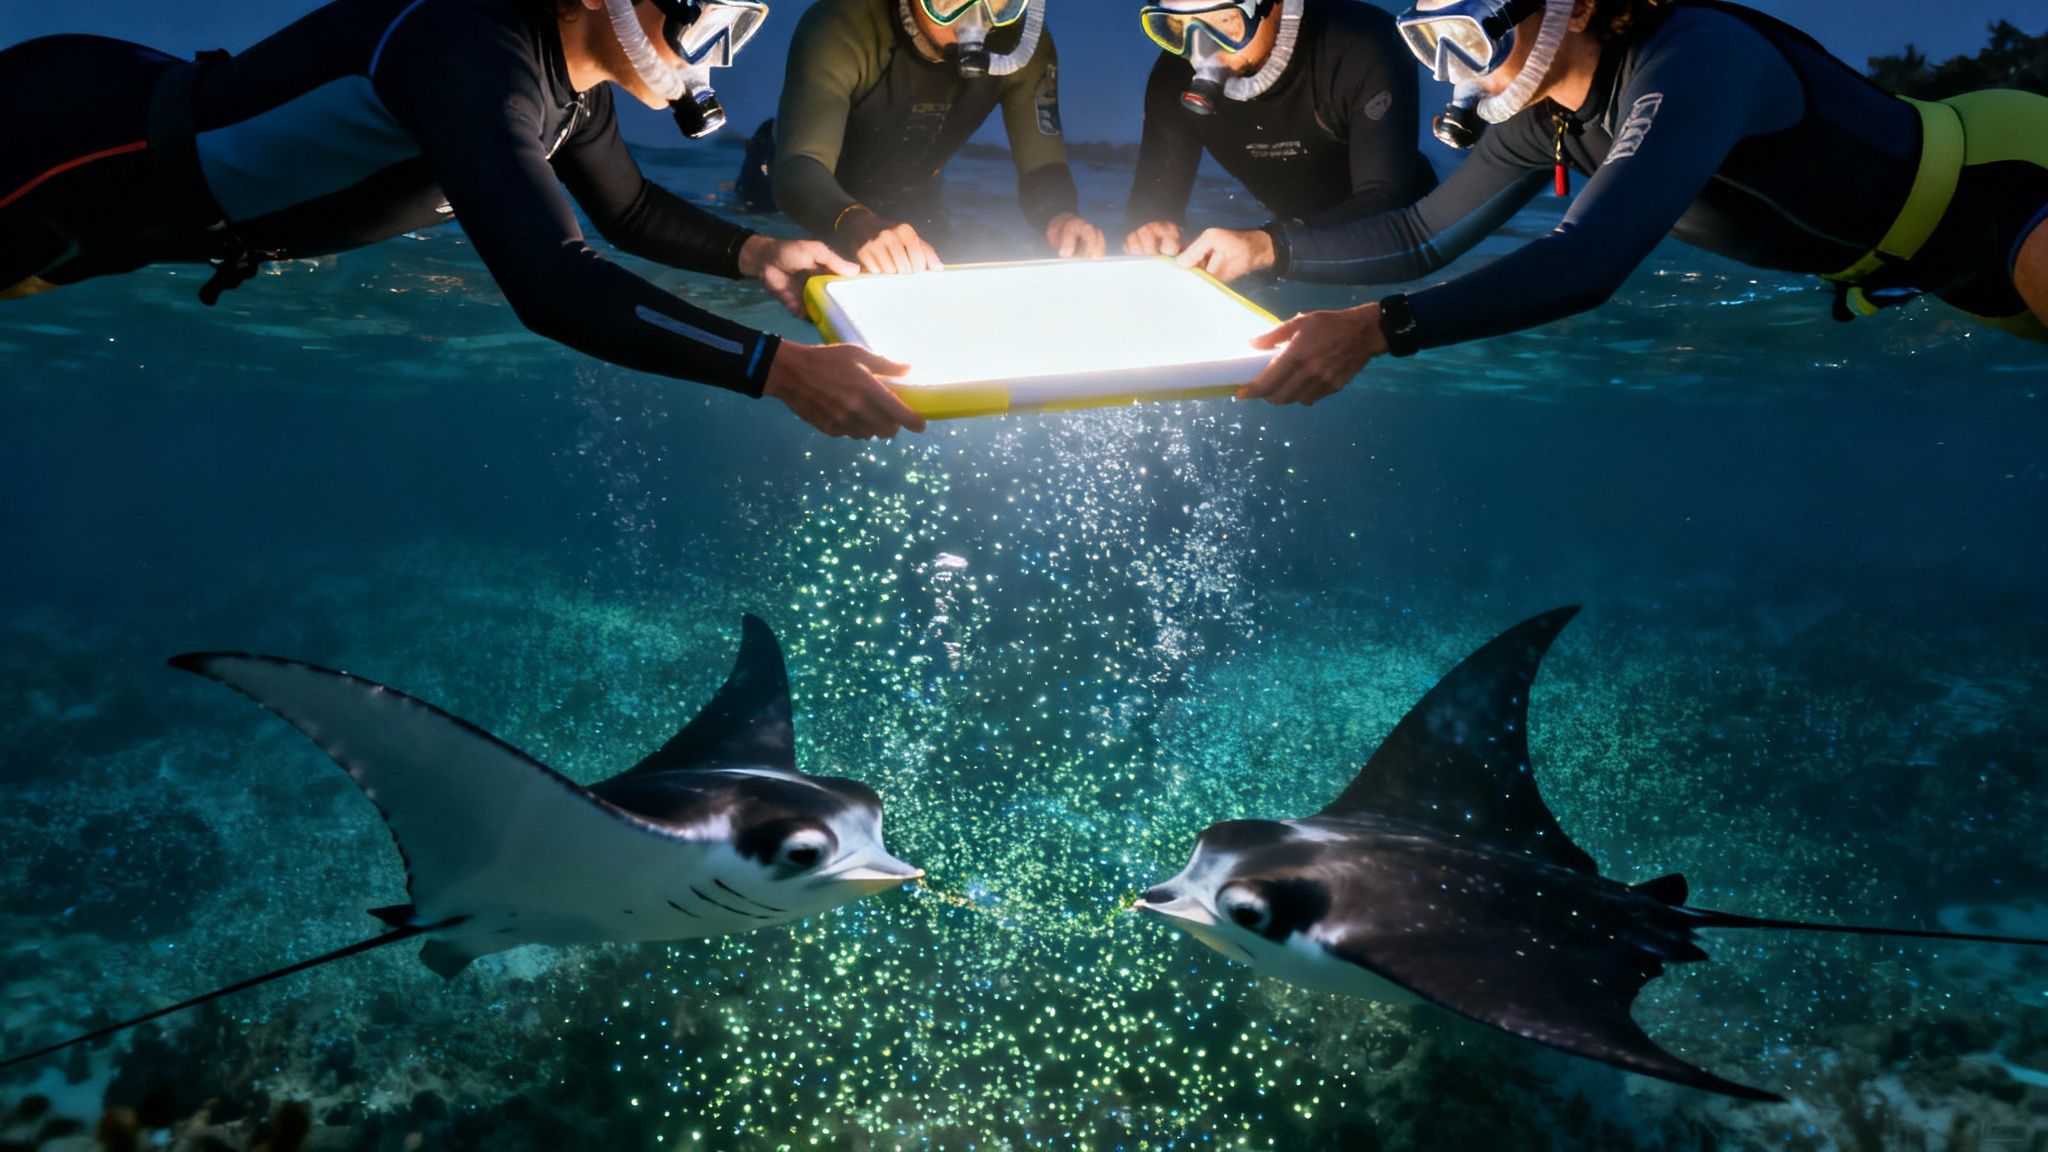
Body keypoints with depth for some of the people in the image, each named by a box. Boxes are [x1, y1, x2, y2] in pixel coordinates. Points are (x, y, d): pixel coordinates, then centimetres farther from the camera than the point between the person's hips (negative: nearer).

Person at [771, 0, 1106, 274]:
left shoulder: (1027, 45, -17)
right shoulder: (840, 30, -31)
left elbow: (1043, 167, -14)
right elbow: (798, 168, -42)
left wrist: (1060, 218, -39)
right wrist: (859, 226, -64)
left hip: (914, 217, 4)